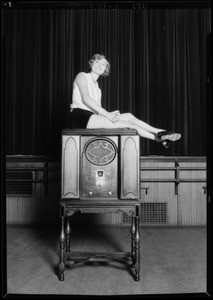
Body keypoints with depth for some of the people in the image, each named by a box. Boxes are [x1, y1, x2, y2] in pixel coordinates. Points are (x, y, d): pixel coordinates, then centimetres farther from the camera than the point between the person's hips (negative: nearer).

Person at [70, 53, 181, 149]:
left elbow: (99, 109, 15)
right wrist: (106, 113, -19)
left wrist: (110, 114, -9)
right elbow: (85, 98, -12)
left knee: (128, 116, -8)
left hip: (92, 115, 7)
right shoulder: (82, 76, 5)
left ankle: (160, 133, -11)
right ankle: (159, 138, -15)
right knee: (125, 124, -19)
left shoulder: (96, 86, 27)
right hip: (82, 115, -7)